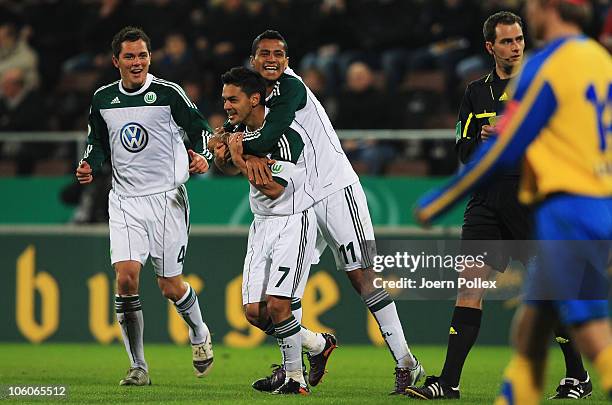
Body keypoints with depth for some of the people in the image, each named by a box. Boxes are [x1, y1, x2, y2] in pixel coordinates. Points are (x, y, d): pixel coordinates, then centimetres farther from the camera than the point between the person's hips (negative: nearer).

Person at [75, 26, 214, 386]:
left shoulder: (169, 93, -5)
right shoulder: (103, 99, 6)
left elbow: (199, 127, 4)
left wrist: (203, 157, -14)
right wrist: (91, 167, -1)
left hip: (167, 197, -3)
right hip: (124, 200, 3)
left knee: (170, 286, 2)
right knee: (126, 278, -14)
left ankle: (199, 334, 36)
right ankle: (138, 367, -5)